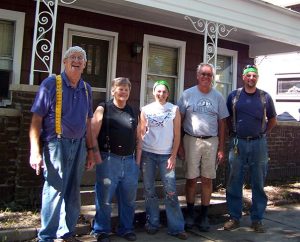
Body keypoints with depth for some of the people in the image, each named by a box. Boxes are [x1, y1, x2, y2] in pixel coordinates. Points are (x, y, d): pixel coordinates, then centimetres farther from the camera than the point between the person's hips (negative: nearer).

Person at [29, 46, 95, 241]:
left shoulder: (86, 89, 12)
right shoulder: (51, 84, -4)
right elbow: (36, 119, -8)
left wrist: (90, 150, 14)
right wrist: (35, 151, -15)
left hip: (79, 145, 5)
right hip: (57, 144, -5)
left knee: (73, 193, 12)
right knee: (55, 191, -4)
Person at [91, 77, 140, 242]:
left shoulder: (133, 112, 14)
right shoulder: (103, 109, -1)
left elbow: (137, 137, 16)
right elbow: (93, 135, -6)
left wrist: (137, 159, 9)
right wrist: (98, 157, -13)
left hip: (130, 161, 5)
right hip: (109, 160, -5)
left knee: (128, 198, 11)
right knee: (104, 198, 1)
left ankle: (126, 229, 27)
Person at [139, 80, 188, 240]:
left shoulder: (174, 109, 4)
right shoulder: (146, 110, 7)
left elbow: (177, 135, 2)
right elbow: (141, 133, 7)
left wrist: (173, 156, -5)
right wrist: (139, 154, 0)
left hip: (166, 155, -1)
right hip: (147, 154, 1)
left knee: (171, 191, -5)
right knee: (149, 190, 6)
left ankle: (176, 227, 2)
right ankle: (152, 223, 18)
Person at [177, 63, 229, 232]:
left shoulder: (218, 97, 7)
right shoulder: (188, 94, 2)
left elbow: (222, 123, 8)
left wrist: (221, 148, 3)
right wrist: (179, 145, -2)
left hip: (211, 142, 1)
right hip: (191, 140, -1)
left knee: (207, 180, 5)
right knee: (191, 179, 4)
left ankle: (204, 216, 17)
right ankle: (190, 214, 19)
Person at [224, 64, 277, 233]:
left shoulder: (265, 97, 4)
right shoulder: (234, 96, 4)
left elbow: (273, 120, 14)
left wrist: (262, 133, 6)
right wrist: (234, 132, 6)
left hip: (259, 144, 0)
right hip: (238, 143, 0)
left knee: (259, 184, 6)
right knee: (234, 183, 4)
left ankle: (257, 219, 16)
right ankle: (234, 218, 15)